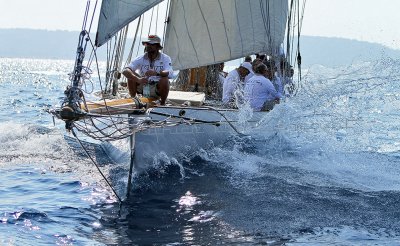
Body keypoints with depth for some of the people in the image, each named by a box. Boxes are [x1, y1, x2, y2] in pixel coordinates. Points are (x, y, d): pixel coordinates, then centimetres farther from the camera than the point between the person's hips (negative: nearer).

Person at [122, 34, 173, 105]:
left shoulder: (165, 58, -9)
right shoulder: (140, 59, -6)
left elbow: (170, 74, -28)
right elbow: (125, 71, -21)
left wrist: (156, 73, -48)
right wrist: (138, 79, -40)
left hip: (157, 89, -1)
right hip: (143, 88, 2)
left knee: (165, 80, -33)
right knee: (131, 75, -21)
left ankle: (162, 103, -9)